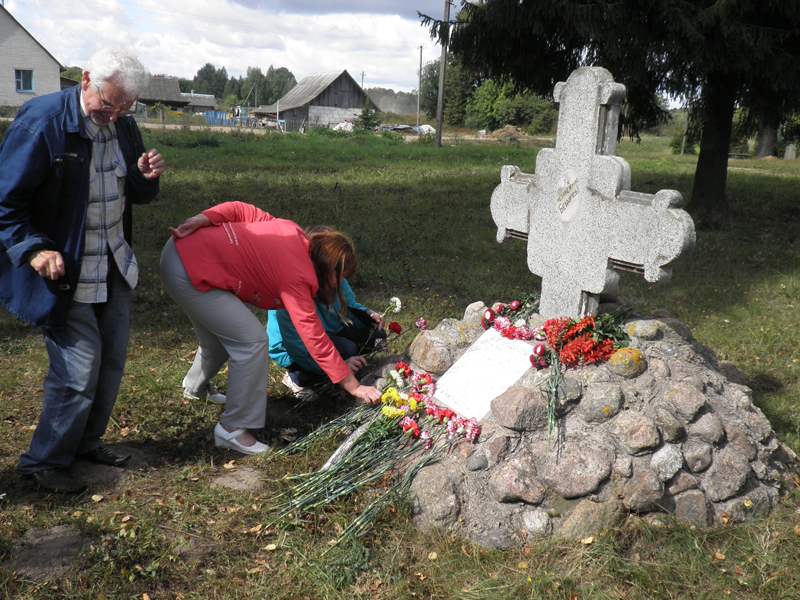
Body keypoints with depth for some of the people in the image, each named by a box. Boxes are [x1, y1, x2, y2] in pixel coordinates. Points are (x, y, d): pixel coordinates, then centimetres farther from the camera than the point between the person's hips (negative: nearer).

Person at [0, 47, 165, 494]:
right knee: (79, 370, -4)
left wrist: (147, 178, -9)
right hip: (62, 269, -7)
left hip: (115, 267, 7)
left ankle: (87, 441, 35)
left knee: (113, 359, 14)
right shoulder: (42, 123, -18)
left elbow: (135, 195, 13)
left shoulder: (123, 125, 2)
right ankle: (44, 462, 17)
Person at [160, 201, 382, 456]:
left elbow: (241, 210, 5)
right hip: (189, 274, -10)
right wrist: (354, 387, -13)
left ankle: (195, 386, 52)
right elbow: (315, 340, -17)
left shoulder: (293, 232, 5)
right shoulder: (297, 279, -17)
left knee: (219, 338, 24)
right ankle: (233, 429, -3)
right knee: (252, 341, -11)